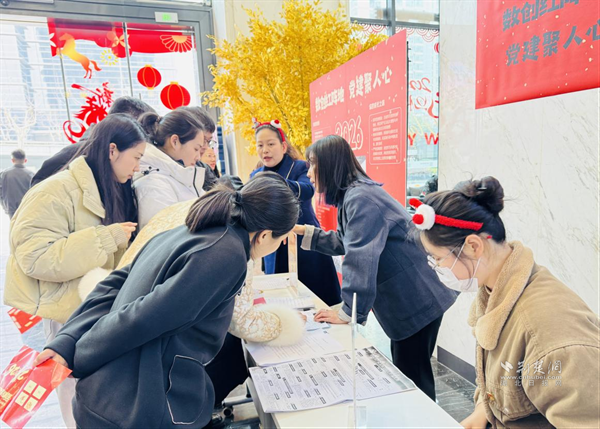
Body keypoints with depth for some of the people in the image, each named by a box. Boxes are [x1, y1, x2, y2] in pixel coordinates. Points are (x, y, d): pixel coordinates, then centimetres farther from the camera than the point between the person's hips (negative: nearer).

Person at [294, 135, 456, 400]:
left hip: (416, 304, -10)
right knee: (403, 373, 21)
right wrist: (304, 231, 16)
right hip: (405, 302, 10)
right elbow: (344, 242, 20)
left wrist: (348, 313, -24)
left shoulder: (361, 198, -23)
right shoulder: (350, 195, 9)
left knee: (413, 379, 4)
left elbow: (360, 260, -28)